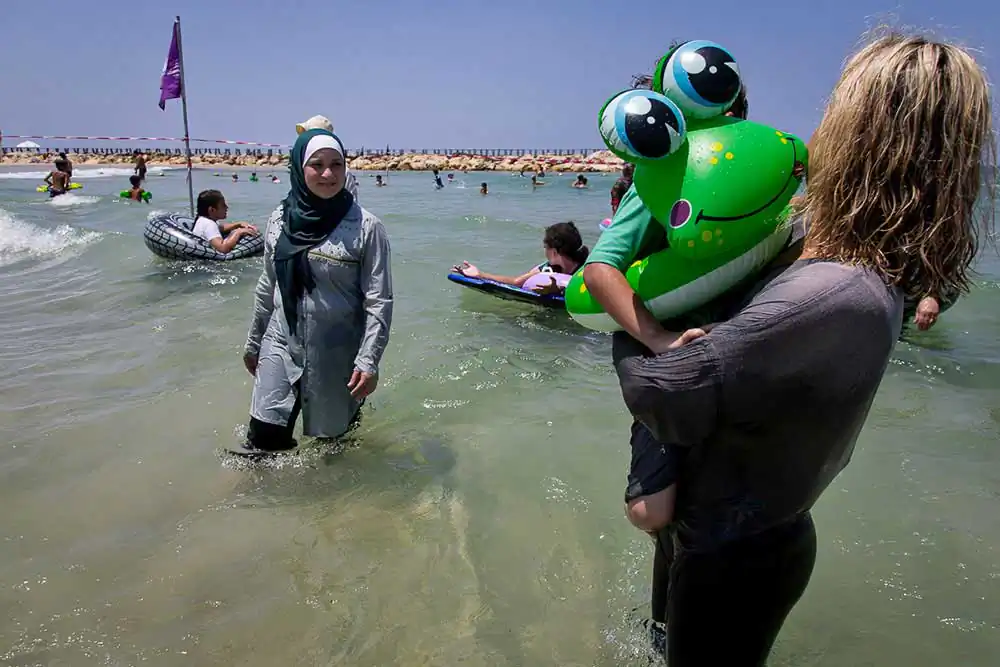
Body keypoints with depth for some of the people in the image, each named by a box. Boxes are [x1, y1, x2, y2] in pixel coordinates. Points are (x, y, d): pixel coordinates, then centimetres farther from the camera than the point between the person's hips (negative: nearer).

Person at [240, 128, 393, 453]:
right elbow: (267, 288, 12)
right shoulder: (279, 220, 1)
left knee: (330, 435, 13)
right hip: (280, 346, 3)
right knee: (264, 441, 3)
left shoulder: (366, 227, -13)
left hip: (336, 353, -3)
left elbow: (379, 302, -12)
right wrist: (254, 342, 18)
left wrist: (369, 361, -18)